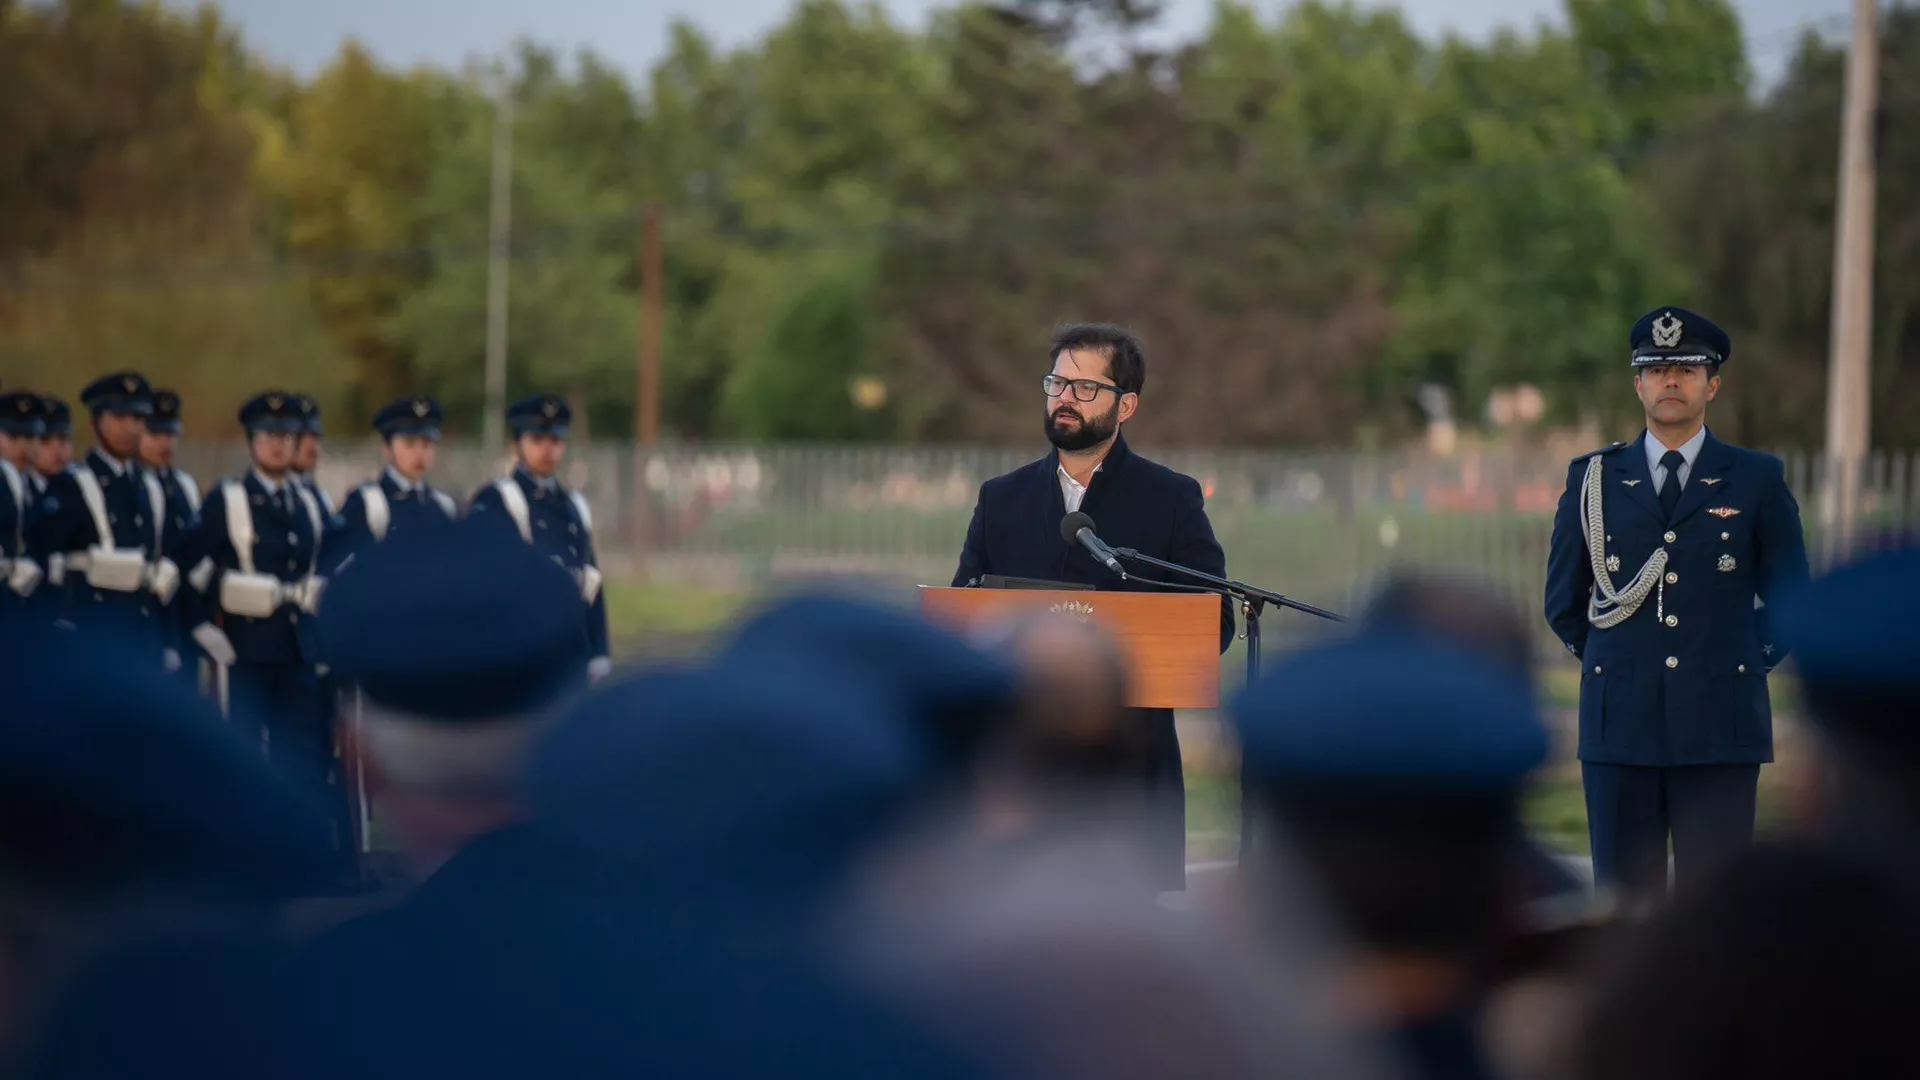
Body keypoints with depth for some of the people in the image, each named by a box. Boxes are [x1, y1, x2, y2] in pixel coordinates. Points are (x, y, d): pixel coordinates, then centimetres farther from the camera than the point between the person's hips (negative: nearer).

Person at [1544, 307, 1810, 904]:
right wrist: (1609, 663, 13)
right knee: (1624, 903, 3)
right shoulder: (1594, 478, 10)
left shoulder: (1757, 480, 6)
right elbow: (1563, 602, 18)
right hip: (1619, 722, 1)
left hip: (1720, 726, -1)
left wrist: (1747, 661, 8)